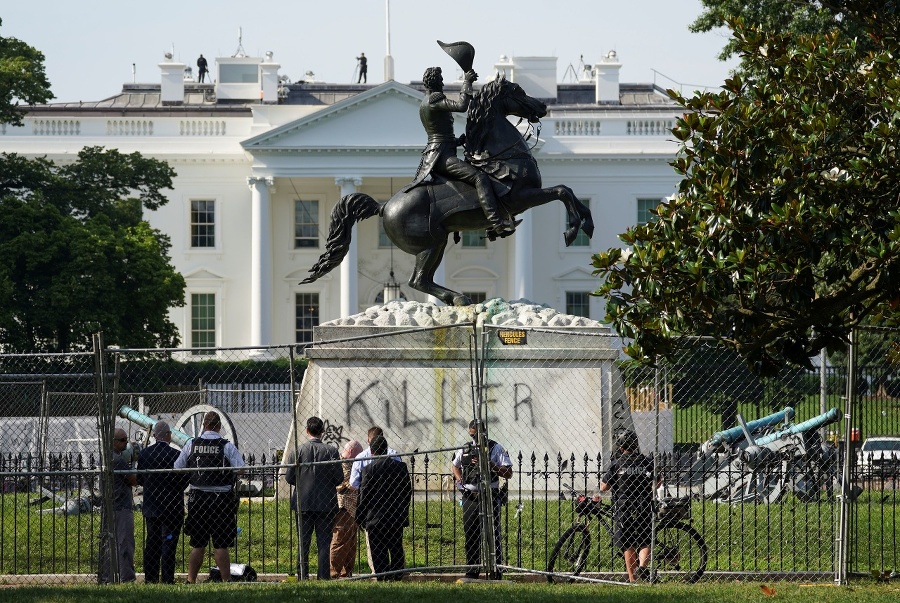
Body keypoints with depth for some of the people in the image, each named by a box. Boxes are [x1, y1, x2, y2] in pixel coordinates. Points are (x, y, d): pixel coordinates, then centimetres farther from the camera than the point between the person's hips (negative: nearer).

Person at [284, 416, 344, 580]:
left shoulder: (297, 451, -5)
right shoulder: (331, 451, -7)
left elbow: (289, 478, -4)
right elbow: (339, 478, -7)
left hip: (303, 503, 1)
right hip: (326, 503, -1)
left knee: (303, 542, 7)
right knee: (324, 542, 4)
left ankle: (302, 576, 5)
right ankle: (323, 576, 0)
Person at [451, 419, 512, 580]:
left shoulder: (495, 448, 0)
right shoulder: (464, 449, 13)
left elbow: (508, 473, -4)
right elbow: (454, 465, 32)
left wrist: (489, 465, -16)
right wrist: (459, 479, 12)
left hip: (490, 496, -4)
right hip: (469, 498, 4)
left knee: (493, 535, -6)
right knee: (470, 535, 8)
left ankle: (496, 571, -4)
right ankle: (472, 571, 16)